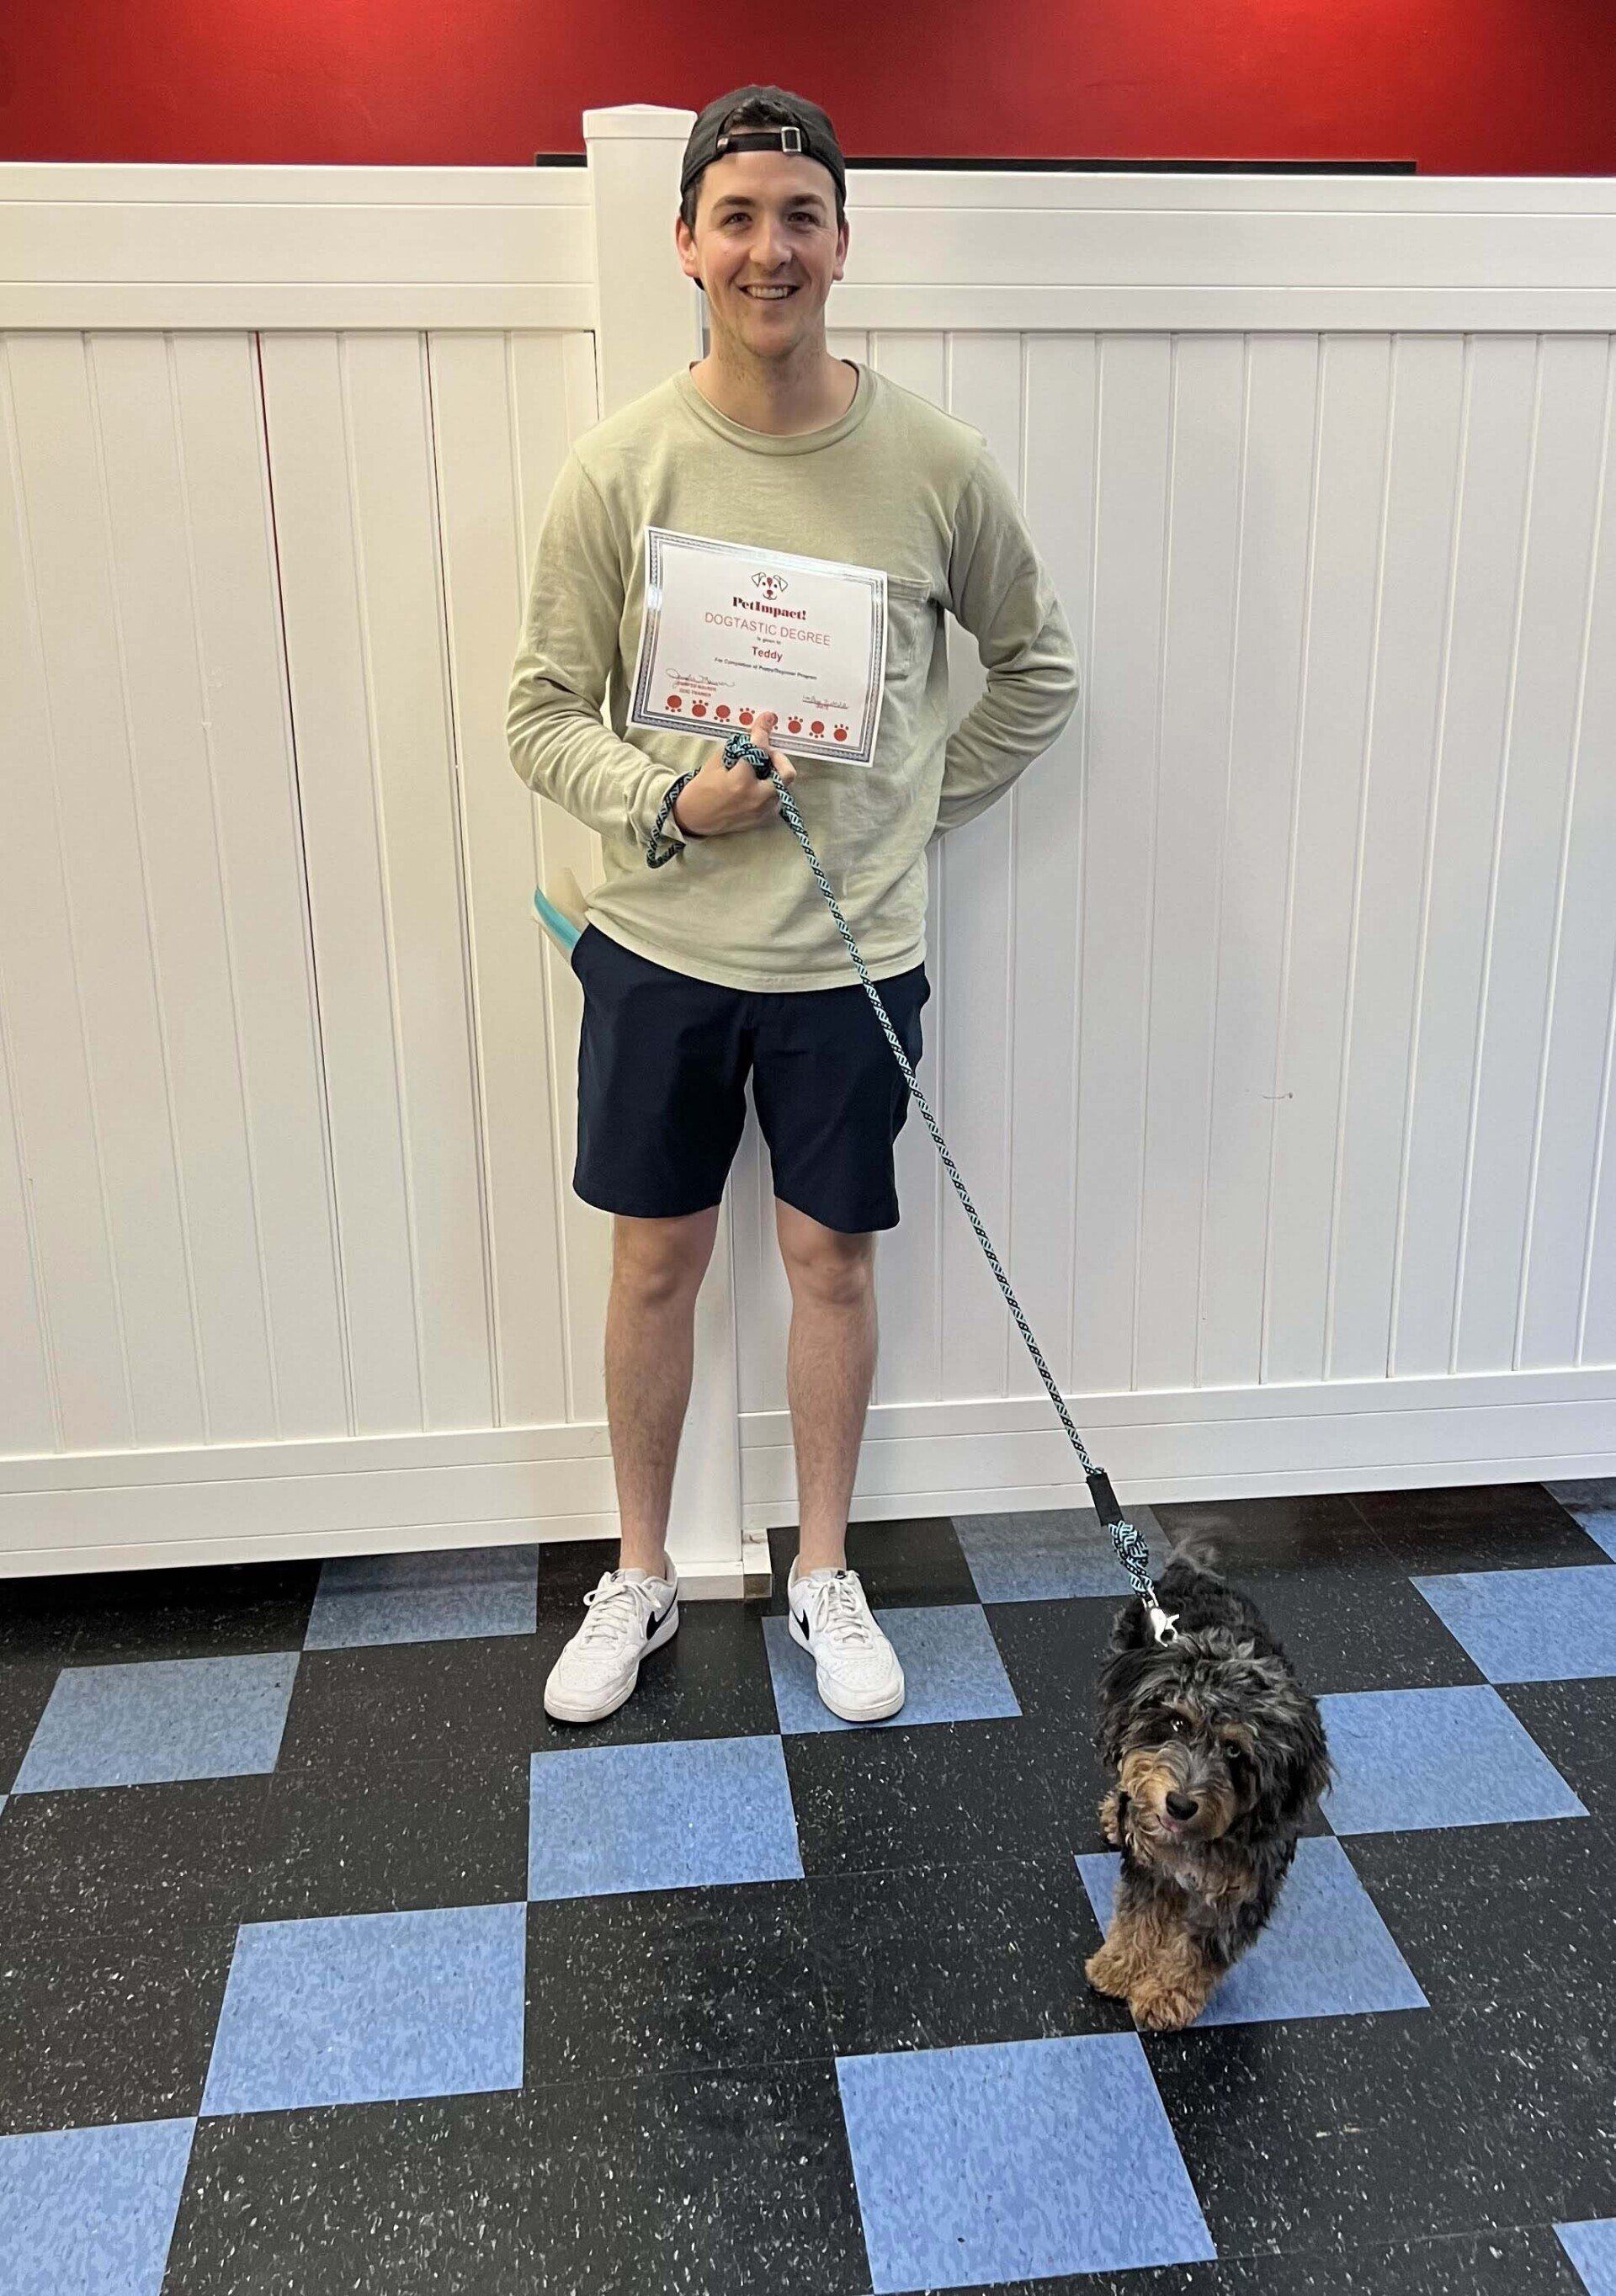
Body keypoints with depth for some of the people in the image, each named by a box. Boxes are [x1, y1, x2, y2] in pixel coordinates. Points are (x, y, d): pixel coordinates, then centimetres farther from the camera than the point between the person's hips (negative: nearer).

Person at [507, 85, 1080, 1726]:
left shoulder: (934, 462, -4)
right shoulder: (620, 465, -6)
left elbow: (1037, 666, 10)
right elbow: (543, 712, -2)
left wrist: (916, 808, 3)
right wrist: (667, 803, -19)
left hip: (855, 954, 0)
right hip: (661, 944, 0)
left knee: (832, 1261, 11)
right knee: (656, 1262, 11)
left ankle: (824, 1575, 31)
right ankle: (640, 1575, 32)